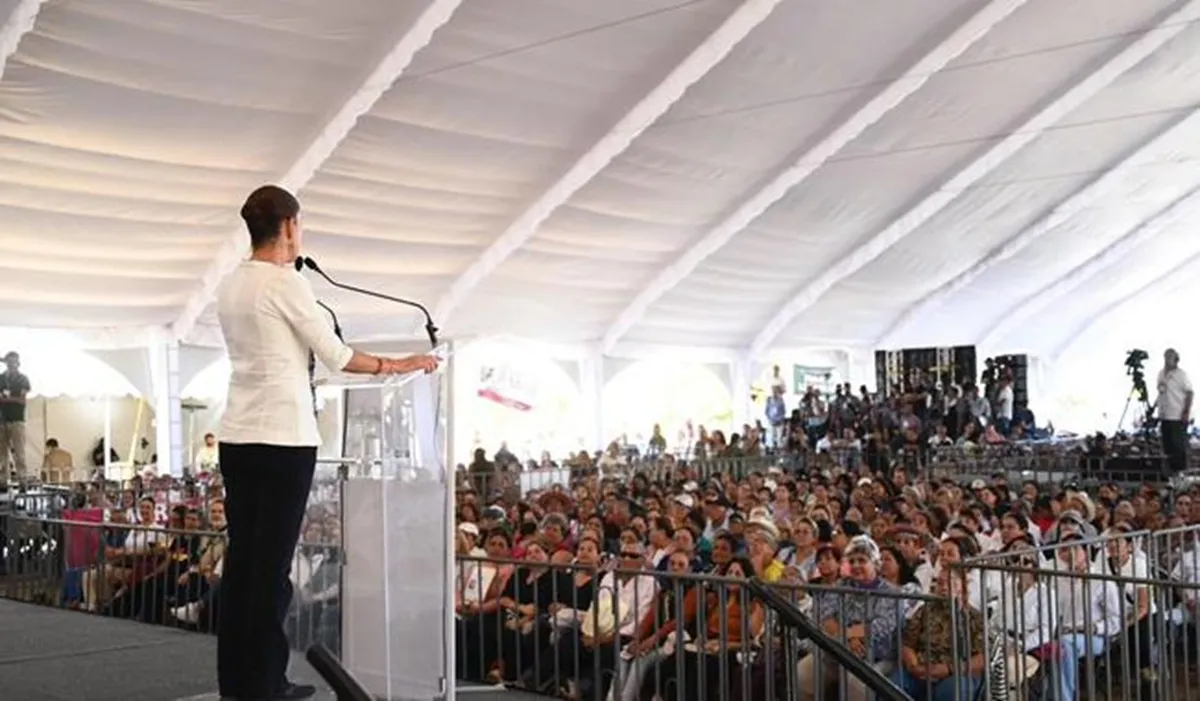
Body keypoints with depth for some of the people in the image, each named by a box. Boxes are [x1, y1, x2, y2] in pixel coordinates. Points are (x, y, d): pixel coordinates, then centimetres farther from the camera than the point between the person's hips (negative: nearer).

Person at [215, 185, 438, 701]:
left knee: (241, 555, 11)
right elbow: (336, 356, -8)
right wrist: (398, 366, 2)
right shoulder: (286, 283, -11)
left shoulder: (230, 285, 11)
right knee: (273, 560, -1)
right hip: (283, 436, -7)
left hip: (237, 434, 8)